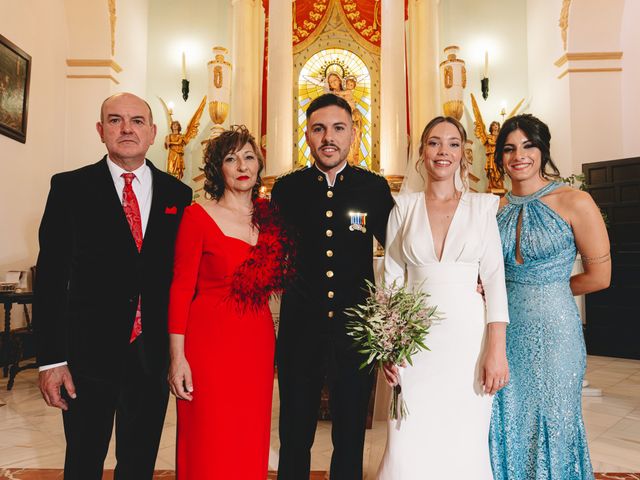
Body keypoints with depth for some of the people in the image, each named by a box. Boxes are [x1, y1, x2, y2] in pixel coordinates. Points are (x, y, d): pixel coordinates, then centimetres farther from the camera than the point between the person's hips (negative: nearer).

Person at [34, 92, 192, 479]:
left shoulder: (178, 194, 3)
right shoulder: (69, 187, -2)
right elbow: (50, 275, -5)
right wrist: (51, 358, -8)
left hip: (153, 355, 2)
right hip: (89, 351, -1)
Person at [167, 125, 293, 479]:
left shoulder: (269, 216, 7)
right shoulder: (198, 216, -6)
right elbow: (181, 287, -7)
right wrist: (177, 356, -11)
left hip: (259, 342, 4)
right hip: (210, 340, -4)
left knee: (250, 445, 14)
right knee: (210, 447, 6)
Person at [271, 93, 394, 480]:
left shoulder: (375, 188, -1)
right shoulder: (287, 189, 1)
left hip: (358, 329, 0)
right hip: (300, 328, 1)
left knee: (351, 440, 16)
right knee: (294, 439, 15)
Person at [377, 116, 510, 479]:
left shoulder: (482, 206, 4)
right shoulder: (404, 207, 6)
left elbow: (494, 277, -1)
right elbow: (392, 278, 6)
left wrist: (497, 349, -9)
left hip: (468, 335, 0)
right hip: (415, 336, 1)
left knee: (464, 445, 8)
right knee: (409, 449, 1)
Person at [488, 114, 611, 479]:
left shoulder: (575, 202, -9)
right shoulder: (495, 208, 3)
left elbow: (599, 276, -6)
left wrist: (547, 290, 1)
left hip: (552, 326, -3)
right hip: (505, 326, 4)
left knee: (550, 423, 12)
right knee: (505, 422, 14)